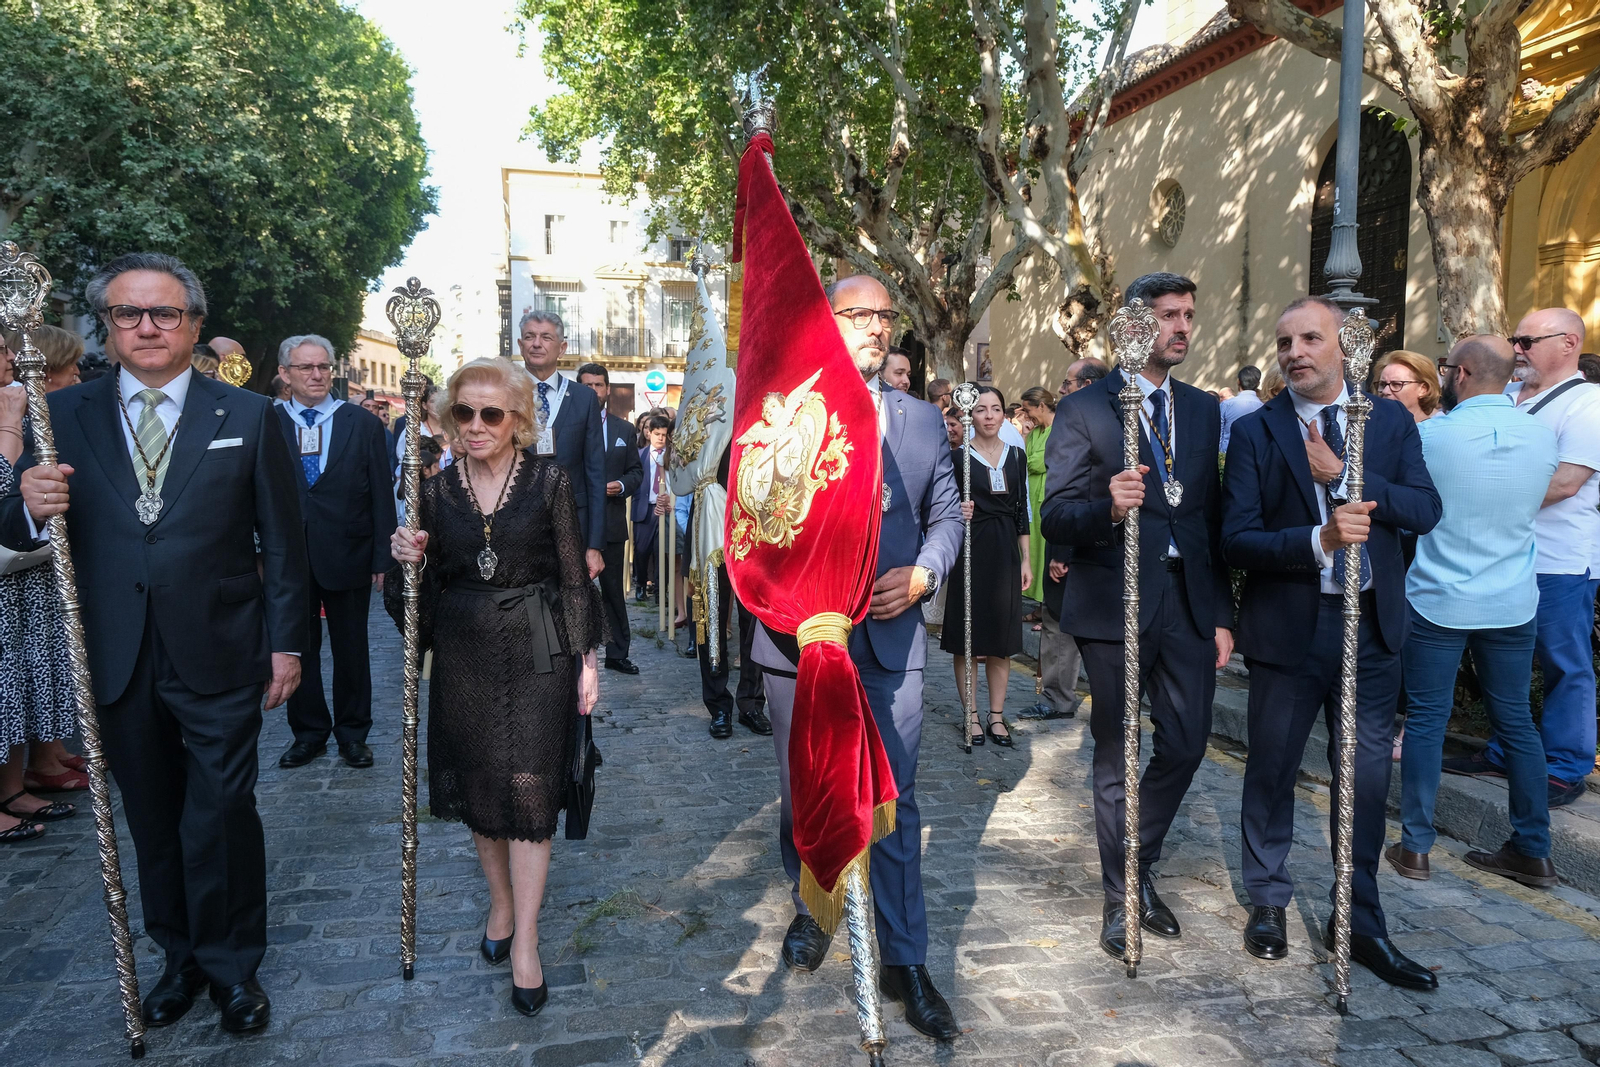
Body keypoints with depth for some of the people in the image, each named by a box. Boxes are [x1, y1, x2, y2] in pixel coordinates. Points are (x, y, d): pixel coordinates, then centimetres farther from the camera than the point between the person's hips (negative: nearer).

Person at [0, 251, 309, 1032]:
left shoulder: (247, 416, -1)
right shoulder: (65, 415, 4)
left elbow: (282, 541, 0)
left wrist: (286, 643, -2)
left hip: (218, 658, -2)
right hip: (119, 664, 3)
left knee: (222, 818, 5)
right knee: (153, 821, 15)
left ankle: (232, 966, 25)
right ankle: (181, 957, 34)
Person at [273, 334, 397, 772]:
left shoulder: (364, 423, 1)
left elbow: (381, 496, 0)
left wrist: (382, 557, -5)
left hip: (348, 556, 0)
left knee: (351, 649, 11)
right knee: (296, 648, 11)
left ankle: (353, 732, 26)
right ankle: (308, 731, 27)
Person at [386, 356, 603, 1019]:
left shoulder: (549, 480, -4)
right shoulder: (437, 491, 5)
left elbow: (574, 574, -3)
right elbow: (429, 587, 10)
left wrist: (586, 657, -5)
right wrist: (410, 558, -11)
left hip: (537, 652, -3)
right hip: (465, 656, 4)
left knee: (529, 789, -3)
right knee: (479, 787, 12)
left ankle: (524, 945, 6)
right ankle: (501, 906, 34)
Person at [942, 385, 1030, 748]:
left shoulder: (1016, 455, 9)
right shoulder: (957, 456, -2)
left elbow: (1022, 510, 11)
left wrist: (1025, 559, 8)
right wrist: (957, 513, -23)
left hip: (1005, 551, 3)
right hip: (970, 551, -3)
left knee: (1002, 638, 7)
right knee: (967, 636, 1)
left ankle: (997, 716, 17)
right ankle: (971, 716, 13)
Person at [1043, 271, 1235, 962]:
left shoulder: (1203, 410, 11)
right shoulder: (1083, 411, -5)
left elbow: (1214, 518, 11)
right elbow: (1055, 519, -11)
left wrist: (1222, 613, 8)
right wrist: (1107, 508, -32)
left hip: (1189, 602, 5)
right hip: (1114, 604, -4)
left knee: (1186, 745, 9)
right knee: (1116, 756, 7)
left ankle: (1140, 869, 34)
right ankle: (1120, 896, 26)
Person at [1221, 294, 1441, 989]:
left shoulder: (1390, 420, 3)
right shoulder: (1255, 431, -5)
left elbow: (1424, 510, -8)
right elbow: (1237, 540, -12)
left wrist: (1342, 475, -19)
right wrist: (1319, 539, -27)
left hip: (1372, 625, 2)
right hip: (1288, 627, -2)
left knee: (1367, 777, 10)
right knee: (1272, 770, 12)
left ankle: (1361, 923, 27)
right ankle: (1268, 903, 32)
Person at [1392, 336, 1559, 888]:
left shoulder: (1428, 435, -14)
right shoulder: (1541, 435, -2)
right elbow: (1529, 507, 14)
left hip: (1437, 601, -3)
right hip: (1513, 603, 4)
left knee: (1426, 720, 5)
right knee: (1515, 721, 13)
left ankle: (1416, 845, 12)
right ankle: (1533, 851, 21)